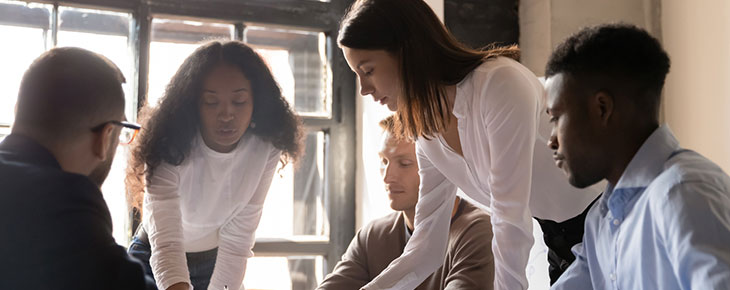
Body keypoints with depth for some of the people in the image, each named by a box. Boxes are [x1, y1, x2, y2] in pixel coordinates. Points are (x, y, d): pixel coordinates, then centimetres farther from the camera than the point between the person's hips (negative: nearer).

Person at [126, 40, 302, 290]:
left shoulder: (266, 149, -21)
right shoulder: (169, 150, -32)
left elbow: (238, 239, -19)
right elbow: (166, 244, -44)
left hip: (218, 260, 3)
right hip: (156, 261, -3)